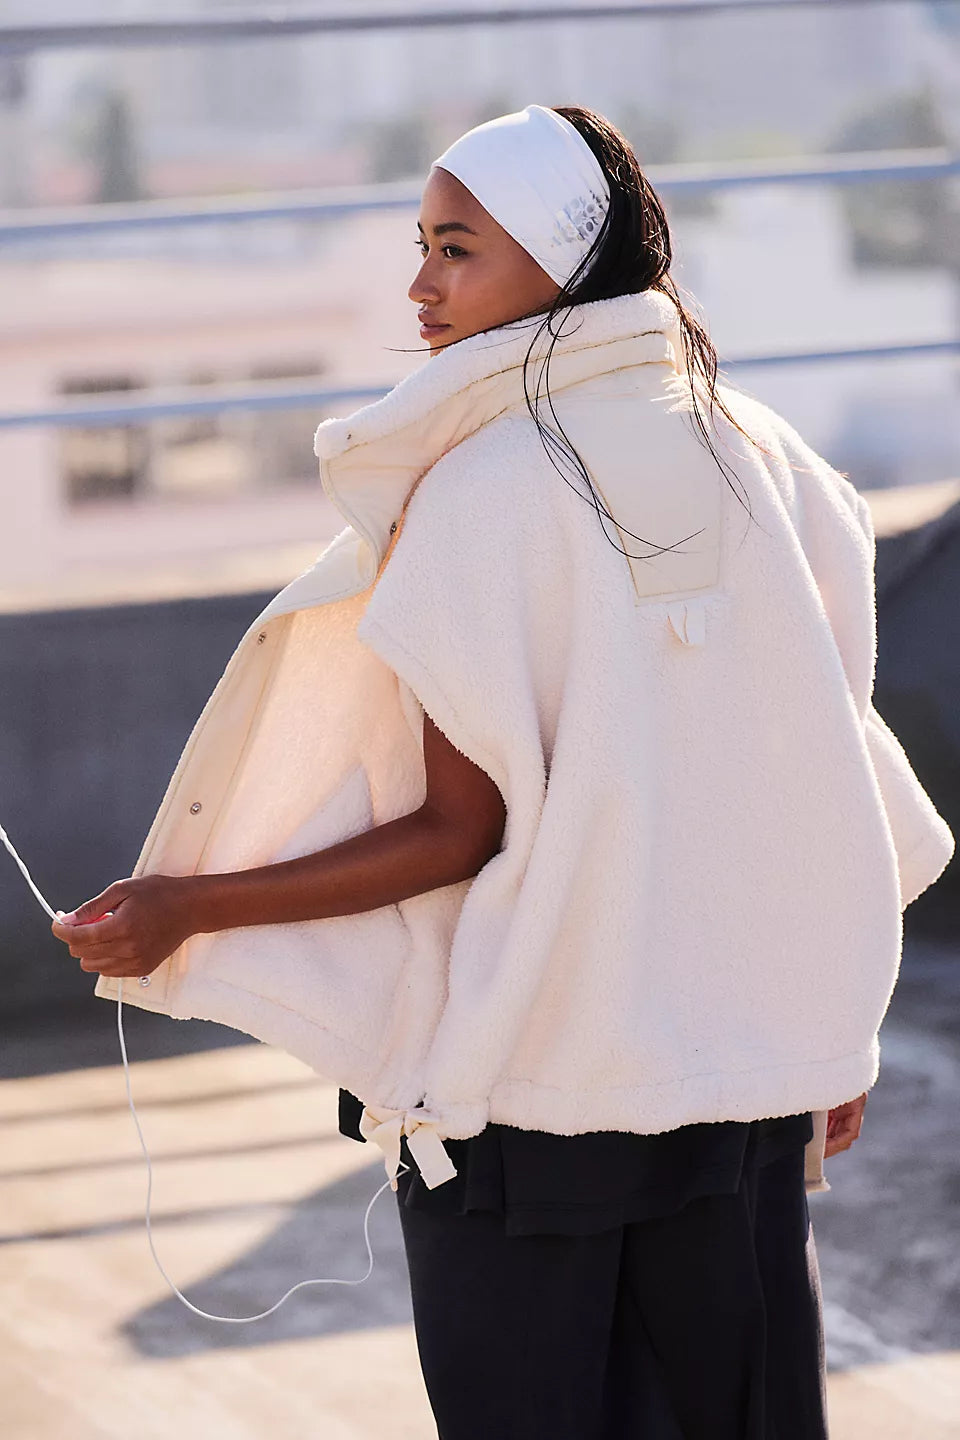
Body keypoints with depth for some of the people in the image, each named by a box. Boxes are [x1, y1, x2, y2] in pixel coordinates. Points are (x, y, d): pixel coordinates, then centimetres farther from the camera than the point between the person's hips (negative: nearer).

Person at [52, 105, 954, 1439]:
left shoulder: (483, 492, -16)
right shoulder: (752, 453, 1)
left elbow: (460, 831, -16)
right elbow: (831, 777, 5)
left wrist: (191, 906, -11)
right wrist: (838, 1035, 16)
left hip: (528, 1086, -5)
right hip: (742, 1073, 5)